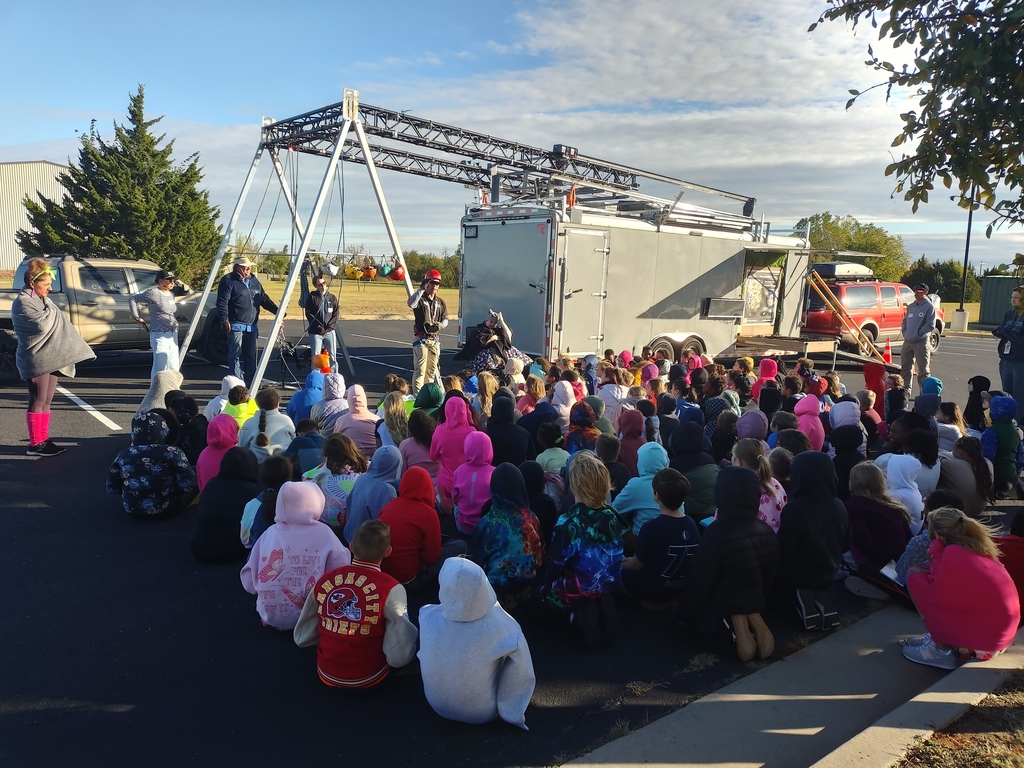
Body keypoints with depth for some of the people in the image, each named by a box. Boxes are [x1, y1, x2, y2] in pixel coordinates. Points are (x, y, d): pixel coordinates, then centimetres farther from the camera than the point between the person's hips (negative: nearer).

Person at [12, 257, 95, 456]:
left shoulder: (41, 300, 16)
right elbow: (42, 324, -21)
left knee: (46, 402, 11)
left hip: (50, 358, 9)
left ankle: (43, 440, 17)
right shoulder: (23, 302, -11)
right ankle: (35, 444, 1)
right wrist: (50, 309, -4)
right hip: (36, 359, -9)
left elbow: (56, 323, 20)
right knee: (38, 402, -5)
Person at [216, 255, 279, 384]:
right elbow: (222, 303, -12)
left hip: (251, 326, 7)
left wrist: (277, 311, 12)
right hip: (236, 326, -7)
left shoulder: (254, 281, 16)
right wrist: (224, 320, -23)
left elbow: (264, 299, 22)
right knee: (236, 355, -5)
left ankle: (250, 382, 18)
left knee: (250, 355, 11)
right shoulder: (228, 281, -5)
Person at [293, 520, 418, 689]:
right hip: (368, 679, -4)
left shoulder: (324, 580, -9)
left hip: (327, 676, 4)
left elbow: (301, 637, 2)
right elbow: (399, 657, -22)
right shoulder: (391, 589, -22)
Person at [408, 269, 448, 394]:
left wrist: (439, 325, -7)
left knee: (432, 370, 13)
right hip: (421, 339, -6)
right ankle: (417, 395, -9)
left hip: (435, 340, 6)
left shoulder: (440, 302, 12)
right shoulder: (419, 299, -5)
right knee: (420, 370, -10)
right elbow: (411, 304, -28)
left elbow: (445, 319, 16)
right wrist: (422, 288, -24)